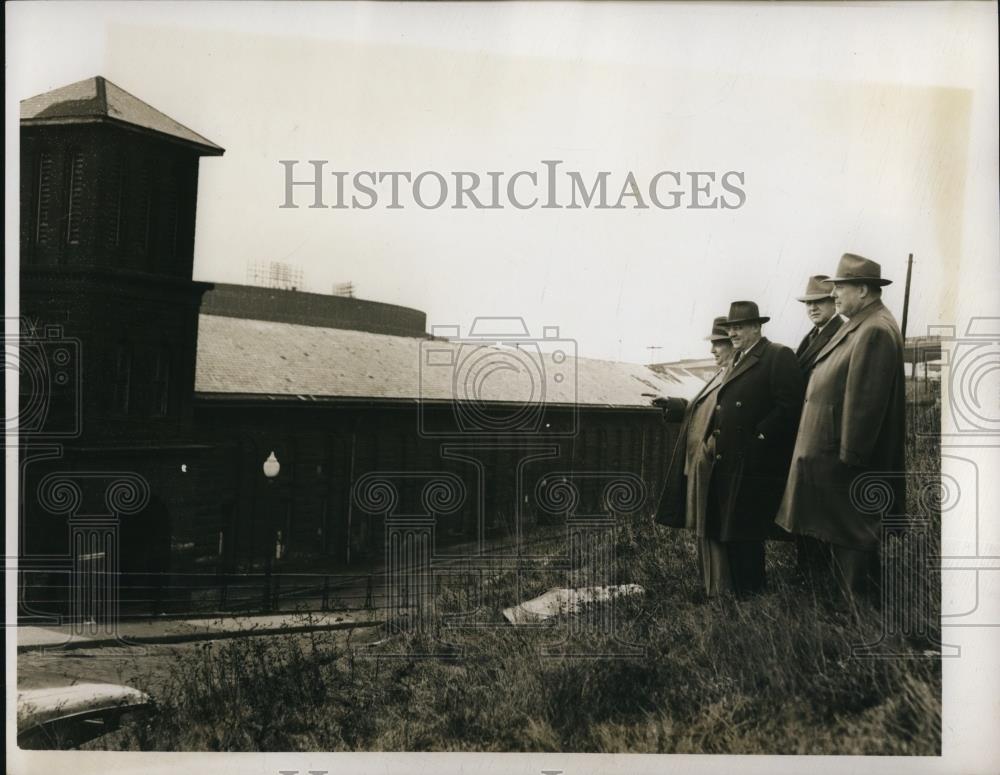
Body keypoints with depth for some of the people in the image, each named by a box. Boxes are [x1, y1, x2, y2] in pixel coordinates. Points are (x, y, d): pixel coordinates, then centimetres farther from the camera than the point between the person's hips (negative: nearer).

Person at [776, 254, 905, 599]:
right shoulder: (859, 325, 13)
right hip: (828, 451, 10)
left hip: (845, 459, -10)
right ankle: (849, 592, 28)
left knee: (851, 535, 0)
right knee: (833, 530, 17)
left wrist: (850, 454, -22)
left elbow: (865, 399, -24)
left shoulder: (876, 330, -19)